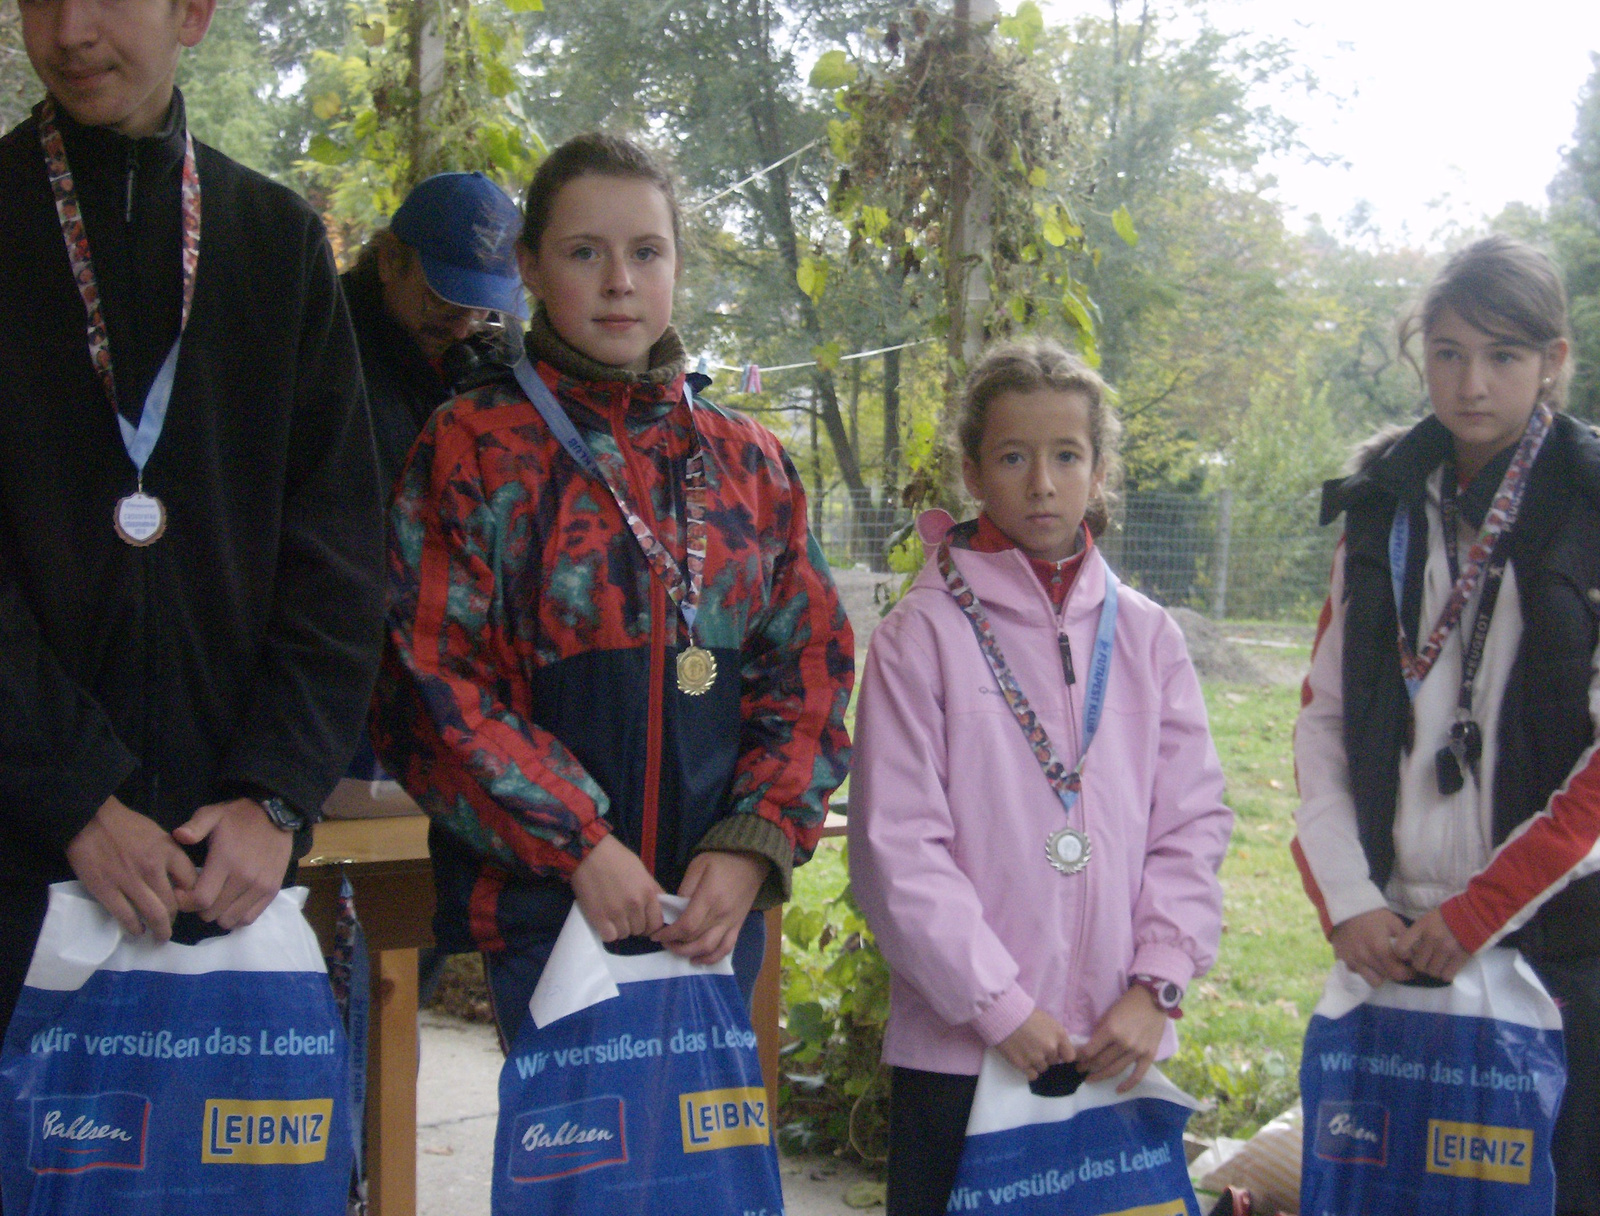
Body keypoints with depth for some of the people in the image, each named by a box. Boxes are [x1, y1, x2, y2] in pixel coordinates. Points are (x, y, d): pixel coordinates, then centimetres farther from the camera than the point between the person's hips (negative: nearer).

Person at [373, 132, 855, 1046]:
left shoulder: (749, 462, 12)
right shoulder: (474, 449, 0)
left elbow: (812, 668, 8)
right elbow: (435, 679, -7)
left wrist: (753, 845, -6)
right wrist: (577, 843, -14)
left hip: (717, 903, 4)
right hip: (544, 901, -3)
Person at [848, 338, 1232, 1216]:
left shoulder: (1144, 634, 8)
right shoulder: (923, 633, -3)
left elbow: (1193, 821, 7)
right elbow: (897, 847, -8)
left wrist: (1156, 985, -4)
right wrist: (1000, 1006, -11)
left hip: (1117, 1046, 3)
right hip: (961, 1045, -3)